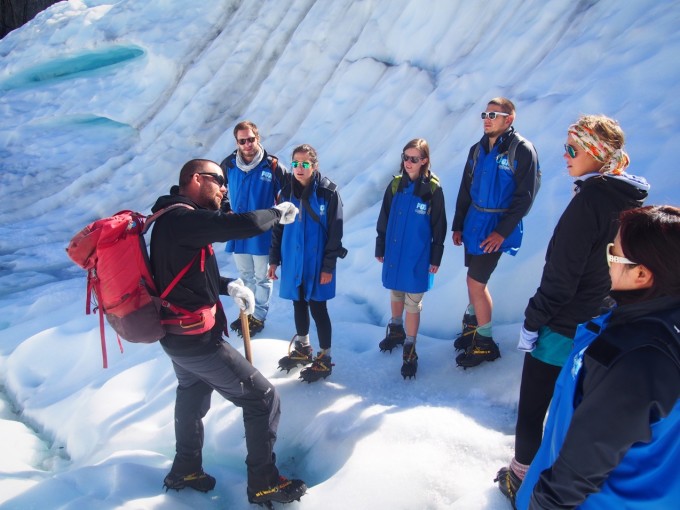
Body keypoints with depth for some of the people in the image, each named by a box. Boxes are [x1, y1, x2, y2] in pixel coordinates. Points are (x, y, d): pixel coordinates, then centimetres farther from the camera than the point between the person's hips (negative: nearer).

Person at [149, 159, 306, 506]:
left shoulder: (172, 219, 8)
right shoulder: (184, 219, -24)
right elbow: (246, 225, -35)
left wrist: (228, 286, 0)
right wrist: (278, 213, -14)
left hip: (178, 333, 11)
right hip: (197, 338, -10)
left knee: (192, 397, 31)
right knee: (262, 398, 1)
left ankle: (185, 470, 50)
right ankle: (263, 483, 17)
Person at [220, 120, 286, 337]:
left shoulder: (272, 166, -13)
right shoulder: (229, 164, -2)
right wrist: (226, 210, 3)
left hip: (262, 234, -4)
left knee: (262, 278, 10)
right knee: (245, 276, 19)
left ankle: (258, 317, 26)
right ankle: (247, 312, 36)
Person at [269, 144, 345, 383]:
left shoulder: (328, 191, -11)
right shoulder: (287, 190, 3)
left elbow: (335, 231, -10)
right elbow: (278, 227, 9)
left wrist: (328, 266, -13)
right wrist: (274, 259, 9)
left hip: (317, 262, -4)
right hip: (292, 261, 5)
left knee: (317, 308, 2)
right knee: (298, 305, 16)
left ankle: (325, 359, 18)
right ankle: (303, 349, 37)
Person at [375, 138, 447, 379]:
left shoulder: (433, 189, -10)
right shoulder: (396, 184, 0)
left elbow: (439, 226, -5)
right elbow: (383, 219, 6)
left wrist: (436, 258, -4)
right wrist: (380, 248, 9)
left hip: (417, 257, -4)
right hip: (394, 252, 4)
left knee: (413, 303, 2)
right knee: (395, 294, 20)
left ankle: (410, 350, 16)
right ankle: (396, 330, 44)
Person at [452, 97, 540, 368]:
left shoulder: (522, 150, -10)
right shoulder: (478, 149, 9)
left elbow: (525, 196, -13)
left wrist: (502, 231, -18)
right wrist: (457, 225, 10)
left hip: (496, 229, -6)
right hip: (473, 224, 6)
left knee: (475, 282, -5)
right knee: (476, 280, 15)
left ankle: (485, 343, 11)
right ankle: (472, 323, 35)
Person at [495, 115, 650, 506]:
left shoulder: (592, 197, -22)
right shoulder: (633, 199, 3)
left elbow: (561, 273, -23)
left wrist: (532, 320, -13)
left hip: (562, 327, -8)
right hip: (601, 327, 8)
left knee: (531, 407, 11)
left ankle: (522, 477, 27)